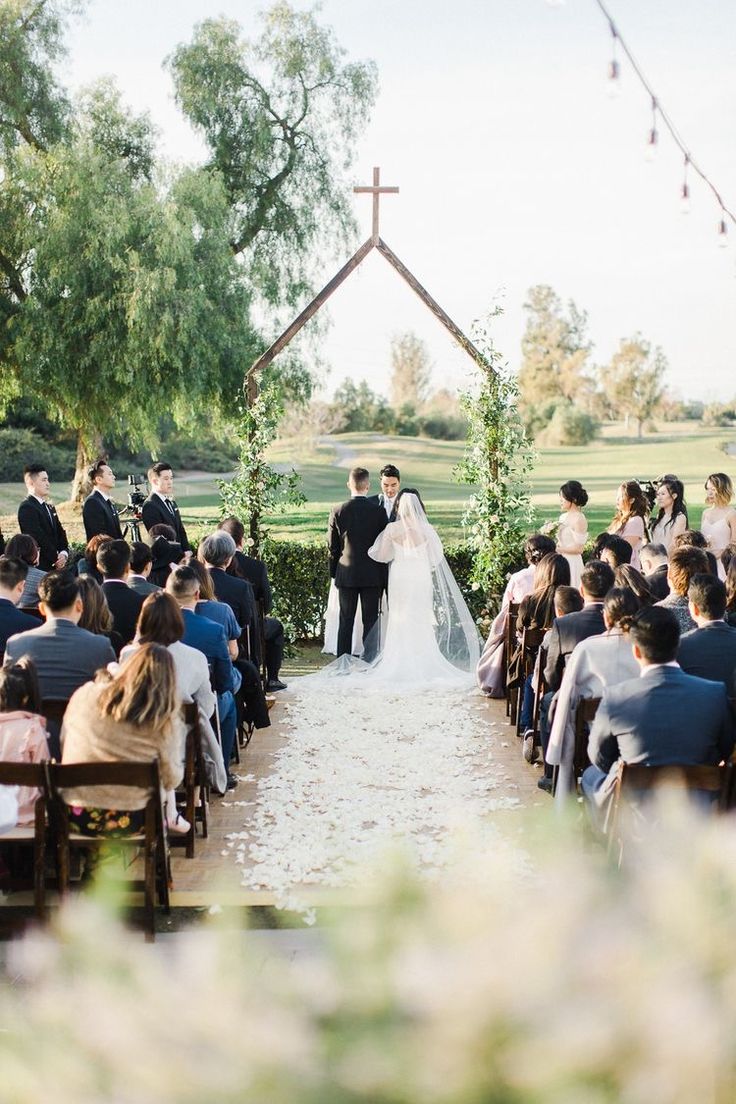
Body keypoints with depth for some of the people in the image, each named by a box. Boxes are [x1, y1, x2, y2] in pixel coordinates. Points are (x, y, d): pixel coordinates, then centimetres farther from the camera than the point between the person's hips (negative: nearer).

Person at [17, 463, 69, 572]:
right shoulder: (27, 508, -11)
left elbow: (60, 533, 15)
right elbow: (38, 537, -16)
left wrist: (64, 553, -4)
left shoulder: (50, 508, 18)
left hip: (56, 566, 8)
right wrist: (56, 559, -13)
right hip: (39, 566, -8)